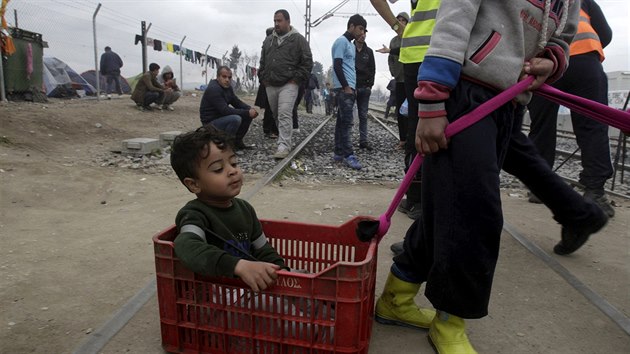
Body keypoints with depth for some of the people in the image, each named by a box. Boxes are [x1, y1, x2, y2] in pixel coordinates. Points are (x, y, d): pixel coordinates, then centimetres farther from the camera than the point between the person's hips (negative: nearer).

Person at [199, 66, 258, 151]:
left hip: (222, 117, 9)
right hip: (211, 122, -9)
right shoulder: (213, 89, -22)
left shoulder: (228, 87, 6)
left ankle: (237, 142, 12)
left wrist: (250, 109, -12)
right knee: (235, 119, -32)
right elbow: (225, 110, -29)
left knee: (248, 116, 1)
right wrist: (247, 112, -27)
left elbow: (237, 102, 9)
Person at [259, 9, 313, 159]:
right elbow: (262, 61, 23)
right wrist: (263, 78, 11)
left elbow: (307, 62, -5)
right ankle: (284, 139, 27)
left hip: (288, 85, -6)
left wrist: (296, 79, -10)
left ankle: (284, 146, -17)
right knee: (276, 115, 12)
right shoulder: (268, 40, 16)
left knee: (284, 115, -16)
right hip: (270, 86, 6)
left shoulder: (298, 39, -1)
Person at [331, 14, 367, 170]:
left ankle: (339, 152, 11)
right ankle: (348, 155, -13)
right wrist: (346, 87, -17)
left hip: (350, 88, 9)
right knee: (346, 122, -12)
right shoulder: (341, 41, -7)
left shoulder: (351, 45, 22)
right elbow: (337, 66, -15)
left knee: (342, 121, 8)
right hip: (344, 88, -9)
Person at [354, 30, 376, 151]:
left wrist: (370, 85, 1)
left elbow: (372, 69, 12)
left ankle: (363, 140, 8)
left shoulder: (369, 51, 13)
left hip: (364, 88, 4)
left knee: (363, 115, 5)